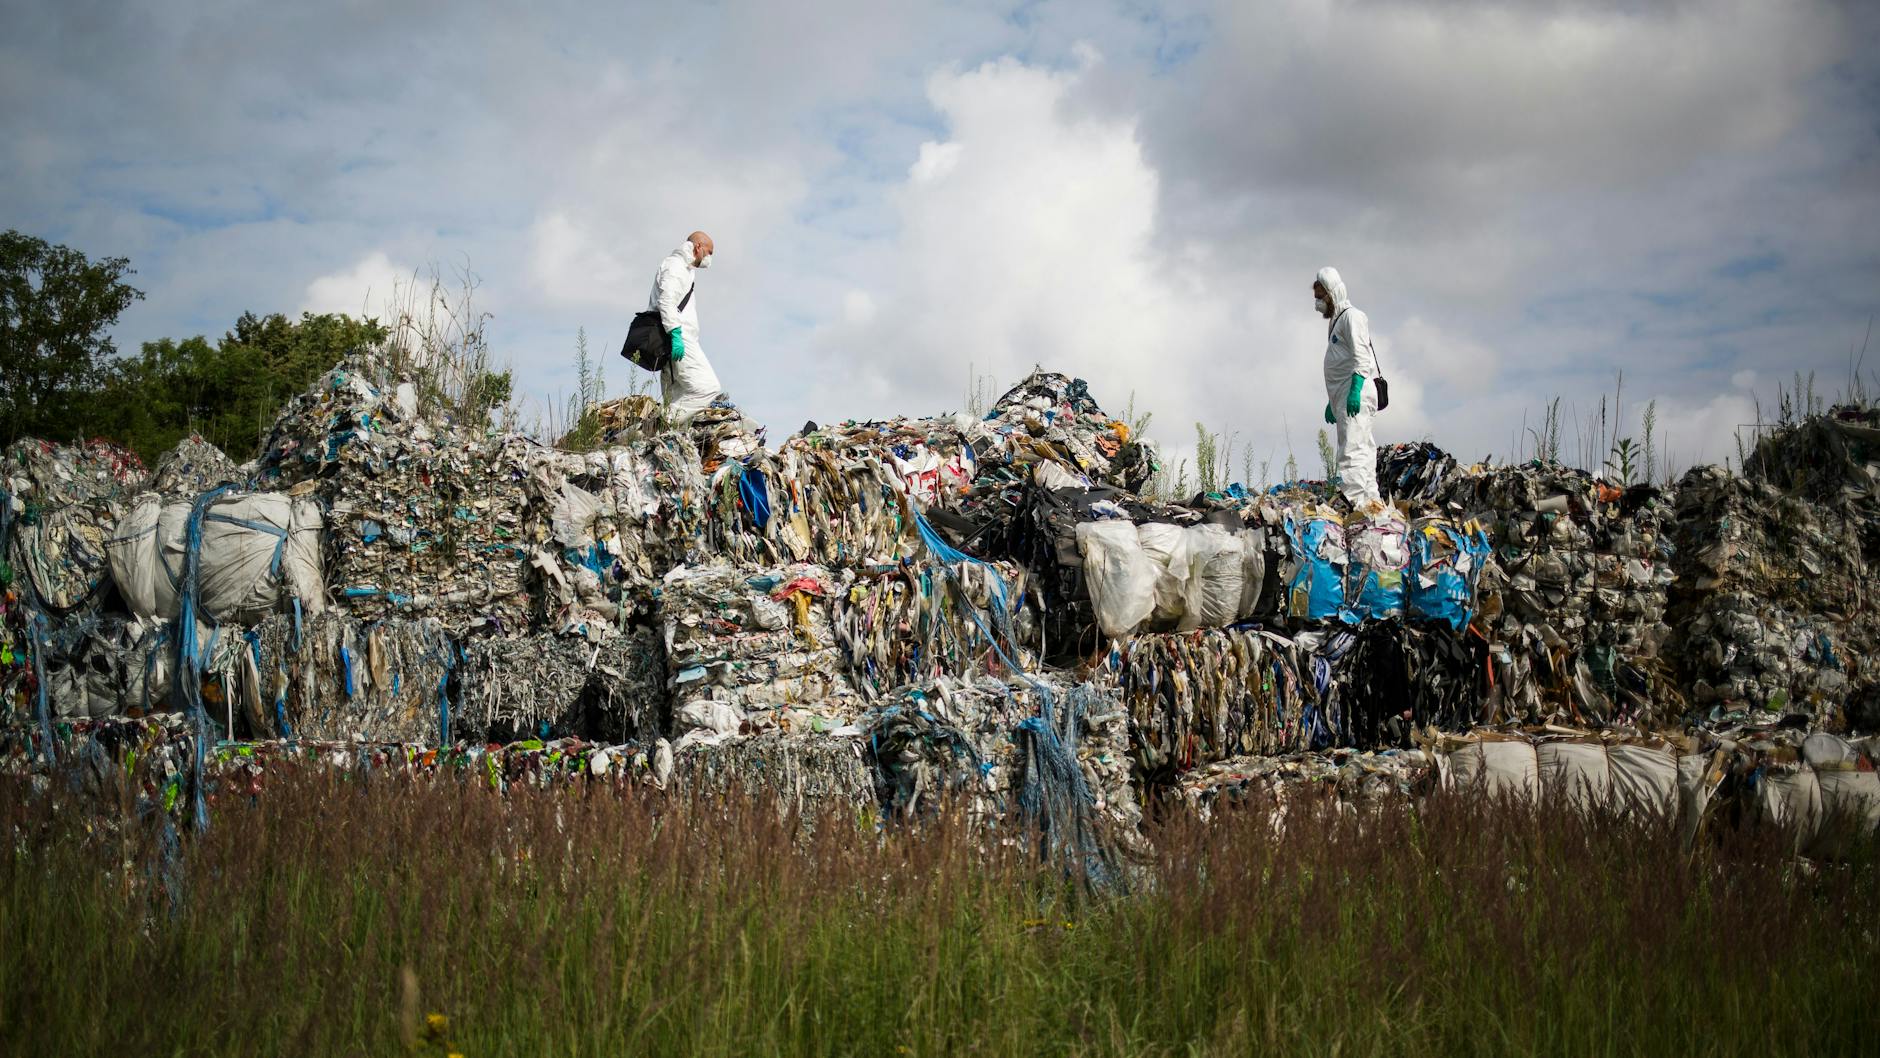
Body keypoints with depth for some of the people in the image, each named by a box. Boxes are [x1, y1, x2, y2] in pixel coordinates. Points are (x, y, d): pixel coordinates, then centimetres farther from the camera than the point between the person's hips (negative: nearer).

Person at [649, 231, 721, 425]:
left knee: (677, 402, 6)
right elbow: (666, 301, -17)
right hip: (678, 339, -11)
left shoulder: (686, 269, 29)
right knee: (707, 387, -20)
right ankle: (665, 423, -22)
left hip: (678, 338, 11)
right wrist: (675, 334, -25)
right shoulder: (675, 265, -3)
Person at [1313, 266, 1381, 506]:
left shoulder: (1352, 316, -5)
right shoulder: (1336, 321, 25)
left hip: (1357, 394, -10)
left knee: (1351, 451, -18)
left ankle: (1355, 502, -25)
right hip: (1343, 396, 10)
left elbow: (1361, 357, -16)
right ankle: (1371, 501, 11)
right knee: (1363, 451, 9)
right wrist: (1332, 401, 28)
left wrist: (1355, 390, -25)